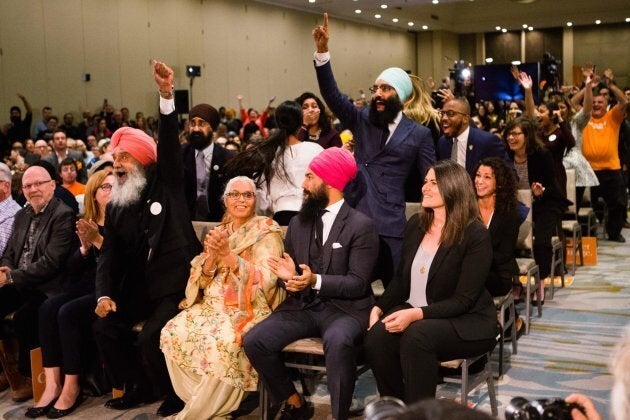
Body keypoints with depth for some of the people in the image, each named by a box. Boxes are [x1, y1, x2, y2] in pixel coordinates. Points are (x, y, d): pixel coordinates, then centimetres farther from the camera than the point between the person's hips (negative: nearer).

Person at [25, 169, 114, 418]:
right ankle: (52, 384, -21)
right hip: (86, 287, 6)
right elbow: (73, 268, 11)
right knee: (48, 308, -20)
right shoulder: (86, 223, 15)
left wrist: (98, 240, -20)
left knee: (68, 312, -27)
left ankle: (71, 387, -16)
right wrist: (84, 247, -8)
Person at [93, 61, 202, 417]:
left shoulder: (166, 185, -3)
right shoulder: (116, 207, 10)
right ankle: (138, 388, 15)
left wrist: (167, 94, -32)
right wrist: (105, 294, -9)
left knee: (150, 338, -21)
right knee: (106, 327, -5)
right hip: (139, 286, 6)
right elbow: (110, 255, 8)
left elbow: (170, 145, -19)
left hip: (176, 283, -6)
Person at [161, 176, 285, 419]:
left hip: (249, 308, -6)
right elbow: (203, 281, 9)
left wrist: (229, 255, -24)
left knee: (222, 342, -33)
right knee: (173, 332, -18)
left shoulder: (267, 232, -3)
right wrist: (212, 256, -13)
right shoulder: (218, 232, 14)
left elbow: (267, 279, -15)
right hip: (214, 304, 6)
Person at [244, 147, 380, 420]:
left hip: (343, 309, -5)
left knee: (338, 342, -38)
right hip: (302, 306, 6)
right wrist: (287, 275, -9)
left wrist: (316, 281, -26)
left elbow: (358, 283, -12)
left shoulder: (361, 226, -6)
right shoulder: (298, 222, 13)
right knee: (254, 341, -17)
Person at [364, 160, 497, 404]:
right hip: (413, 314, 6)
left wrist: (416, 314, -28)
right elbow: (402, 278, 15)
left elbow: (463, 300, -17)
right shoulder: (415, 225, 7)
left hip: (467, 322, -5)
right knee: (376, 337, -25)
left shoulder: (475, 235, -13)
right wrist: (379, 308, -2)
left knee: (417, 335, -36)